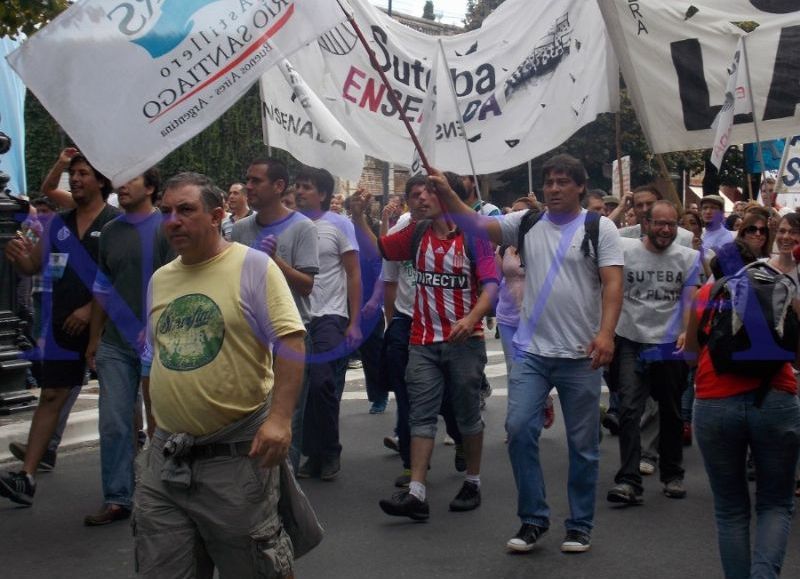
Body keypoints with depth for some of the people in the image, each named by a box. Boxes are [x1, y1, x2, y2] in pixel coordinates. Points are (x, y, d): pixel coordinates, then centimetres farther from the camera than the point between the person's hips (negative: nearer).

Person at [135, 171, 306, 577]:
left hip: (237, 455, -6)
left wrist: (279, 417, -24)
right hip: (164, 458, 6)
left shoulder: (253, 266, -7)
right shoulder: (159, 279, 13)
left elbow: (290, 341, -14)